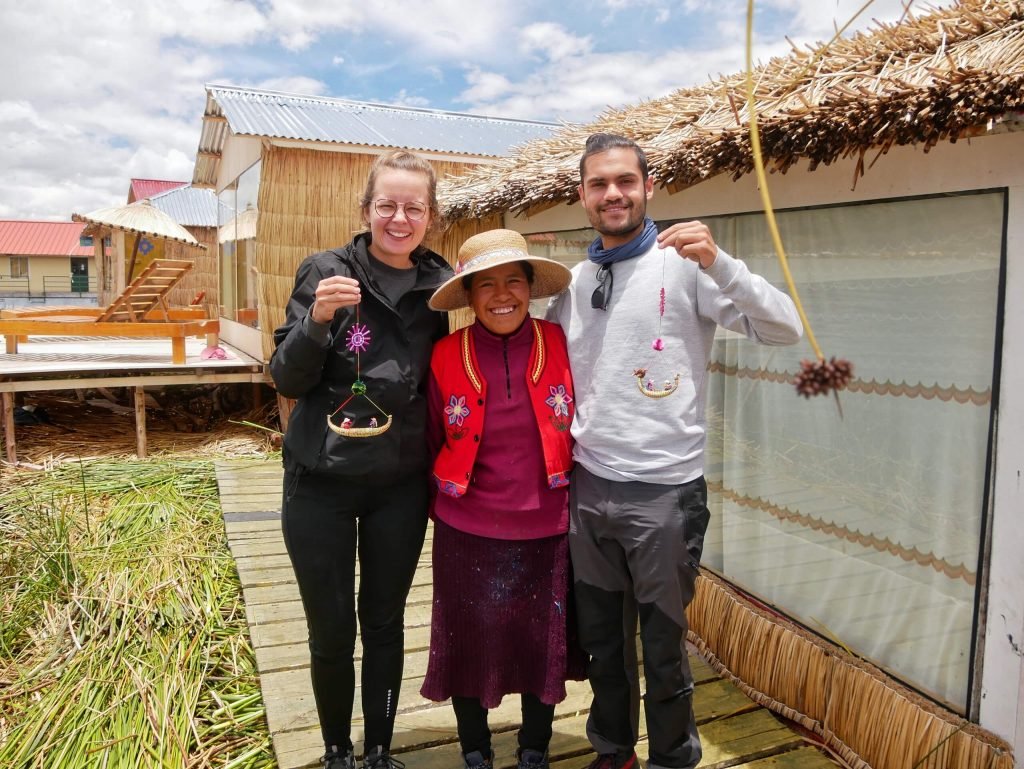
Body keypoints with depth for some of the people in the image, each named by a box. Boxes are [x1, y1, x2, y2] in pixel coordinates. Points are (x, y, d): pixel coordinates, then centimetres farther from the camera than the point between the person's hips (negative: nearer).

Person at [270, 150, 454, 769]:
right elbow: (287, 381, -8)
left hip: (399, 486, 2)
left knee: (385, 624, 15)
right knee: (332, 632, 10)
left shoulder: (441, 285, -2)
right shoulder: (326, 271, -8)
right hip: (321, 483, -1)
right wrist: (317, 319, -25)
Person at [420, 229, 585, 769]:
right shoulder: (446, 356, -10)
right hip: (467, 531, 0)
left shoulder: (560, 345, -8)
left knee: (542, 642, 17)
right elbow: (433, 442, 2)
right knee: (469, 642, 15)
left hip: (547, 529, 1)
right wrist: (444, 502, 8)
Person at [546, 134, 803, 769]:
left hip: (663, 491, -5)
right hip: (588, 486, 5)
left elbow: (785, 329, -16)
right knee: (601, 638, 20)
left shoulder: (683, 264, -8)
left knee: (663, 645, 11)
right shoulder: (575, 282, 8)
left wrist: (718, 262, -28)